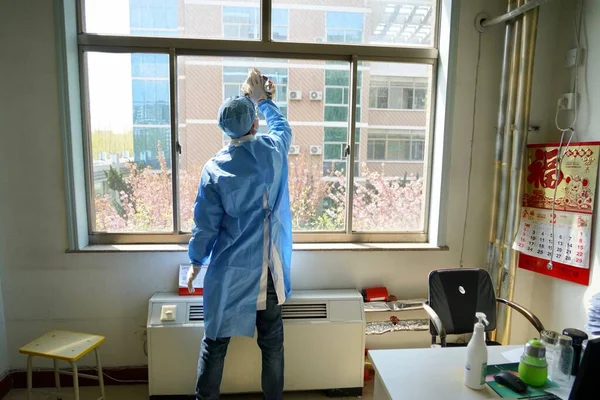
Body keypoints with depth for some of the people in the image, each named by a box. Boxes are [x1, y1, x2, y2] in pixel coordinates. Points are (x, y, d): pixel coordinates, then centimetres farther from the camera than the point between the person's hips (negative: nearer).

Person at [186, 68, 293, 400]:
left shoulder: (214, 169, -11)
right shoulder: (274, 151, -7)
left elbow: (205, 225, -6)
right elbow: (282, 125, 19)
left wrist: (195, 262, 10)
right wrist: (263, 99, 32)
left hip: (229, 273, -1)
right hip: (269, 272, 2)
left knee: (214, 343, 16)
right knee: (272, 344, 16)